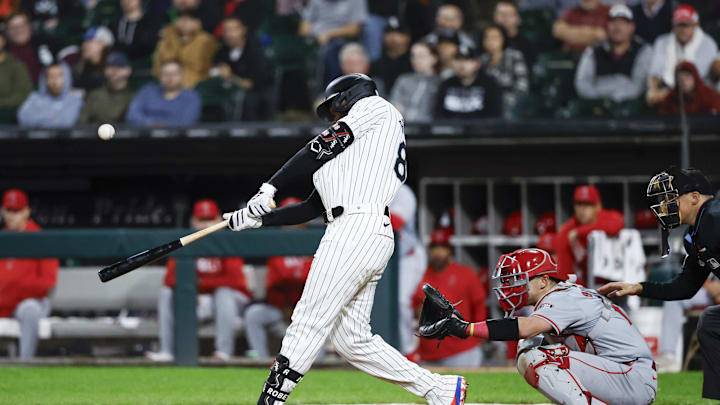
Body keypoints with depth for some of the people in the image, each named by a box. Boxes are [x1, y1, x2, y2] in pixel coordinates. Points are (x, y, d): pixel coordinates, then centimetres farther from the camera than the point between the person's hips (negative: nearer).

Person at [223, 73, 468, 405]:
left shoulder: (375, 107, 10)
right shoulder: (350, 153, 32)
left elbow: (321, 148, -1)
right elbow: (312, 208, 27)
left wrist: (269, 188, -2)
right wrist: (256, 219, 22)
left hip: (357, 226, -9)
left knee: (308, 324, -11)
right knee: (351, 340, 6)